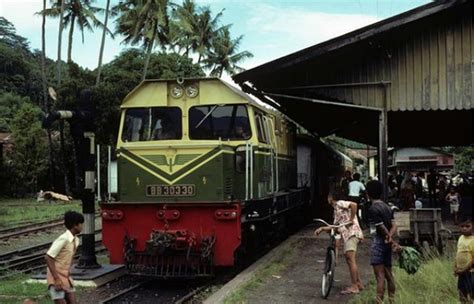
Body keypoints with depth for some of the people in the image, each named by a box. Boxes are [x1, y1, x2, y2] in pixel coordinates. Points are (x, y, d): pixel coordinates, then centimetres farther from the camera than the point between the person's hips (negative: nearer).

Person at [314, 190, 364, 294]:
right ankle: (359, 283, 24)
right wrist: (322, 228, 22)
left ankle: (354, 287, -19)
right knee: (349, 259, 15)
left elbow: (354, 204, -21)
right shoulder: (336, 210, 27)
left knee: (351, 259, -16)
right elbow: (335, 226, 28)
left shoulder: (340, 203, -3)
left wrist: (351, 220, -18)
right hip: (347, 235, 11)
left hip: (352, 233, -11)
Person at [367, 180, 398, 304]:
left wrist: (391, 240, -4)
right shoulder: (387, 207, 11)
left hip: (379, 242, -8)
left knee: (380, 276, -9)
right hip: (387, 244, 8)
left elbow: (382, 228, -15)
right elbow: (394, 225, 4)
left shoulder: (373, 209, -14)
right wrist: (390, 237, -11)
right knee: (389, 275, 15)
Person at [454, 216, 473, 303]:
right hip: (461, 273, 8)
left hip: (470, 272, -8)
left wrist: (465, 269, -20)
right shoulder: (461, 238, 7)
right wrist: (455, 268, 9)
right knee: (463, 296, 17)